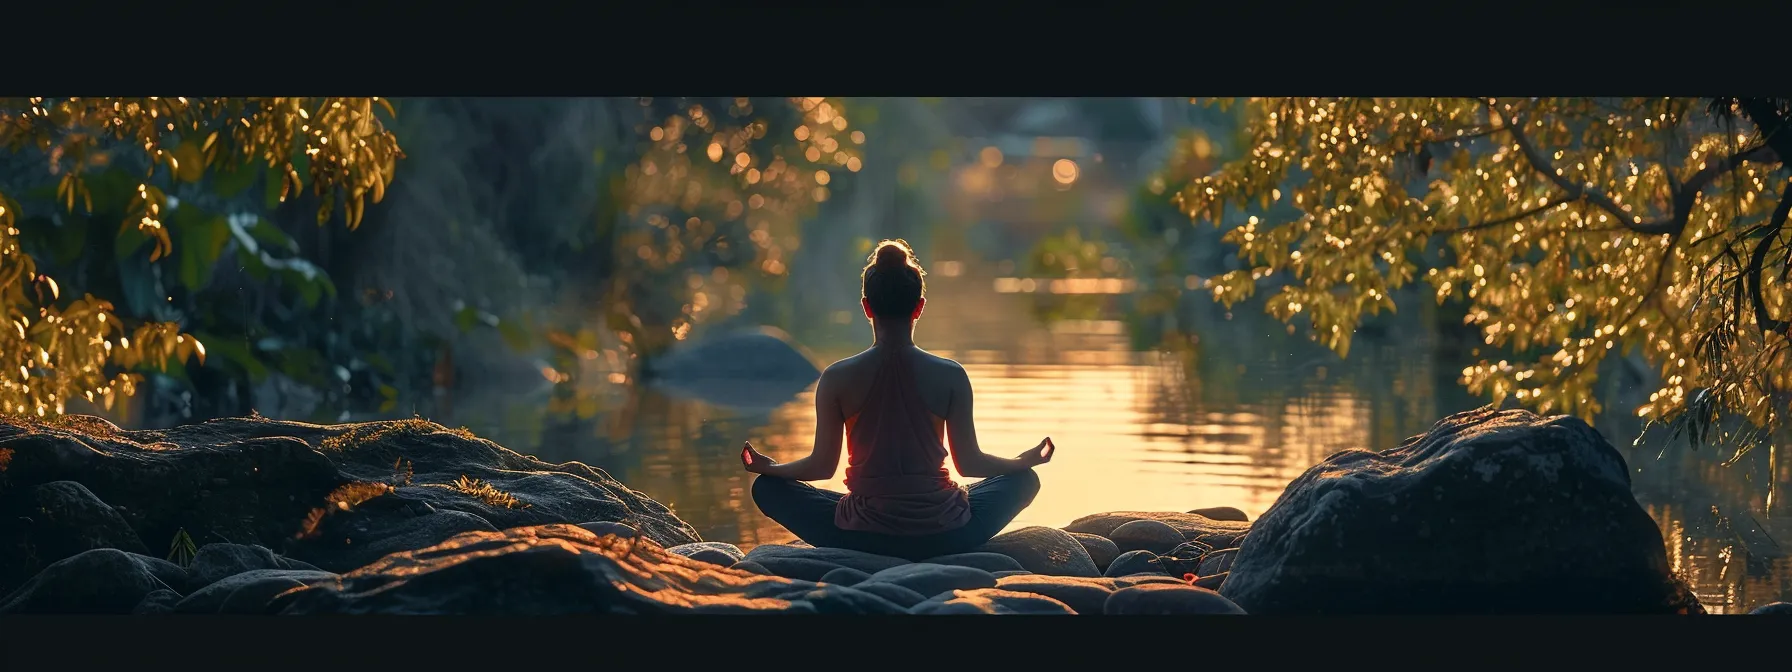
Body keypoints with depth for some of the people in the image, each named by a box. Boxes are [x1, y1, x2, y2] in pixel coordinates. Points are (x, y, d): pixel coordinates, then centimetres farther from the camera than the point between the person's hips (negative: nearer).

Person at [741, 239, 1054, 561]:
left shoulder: (837, 378, -7)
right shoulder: (950, 376, -7)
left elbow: (822, 466, 0)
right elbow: (969, 463, 1)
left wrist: (767, 468, 20)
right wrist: (1027, 460, 20)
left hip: (862, 535, -1)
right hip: (941, 537, 1)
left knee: (767, 488, 20)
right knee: (1023, 480, 25)